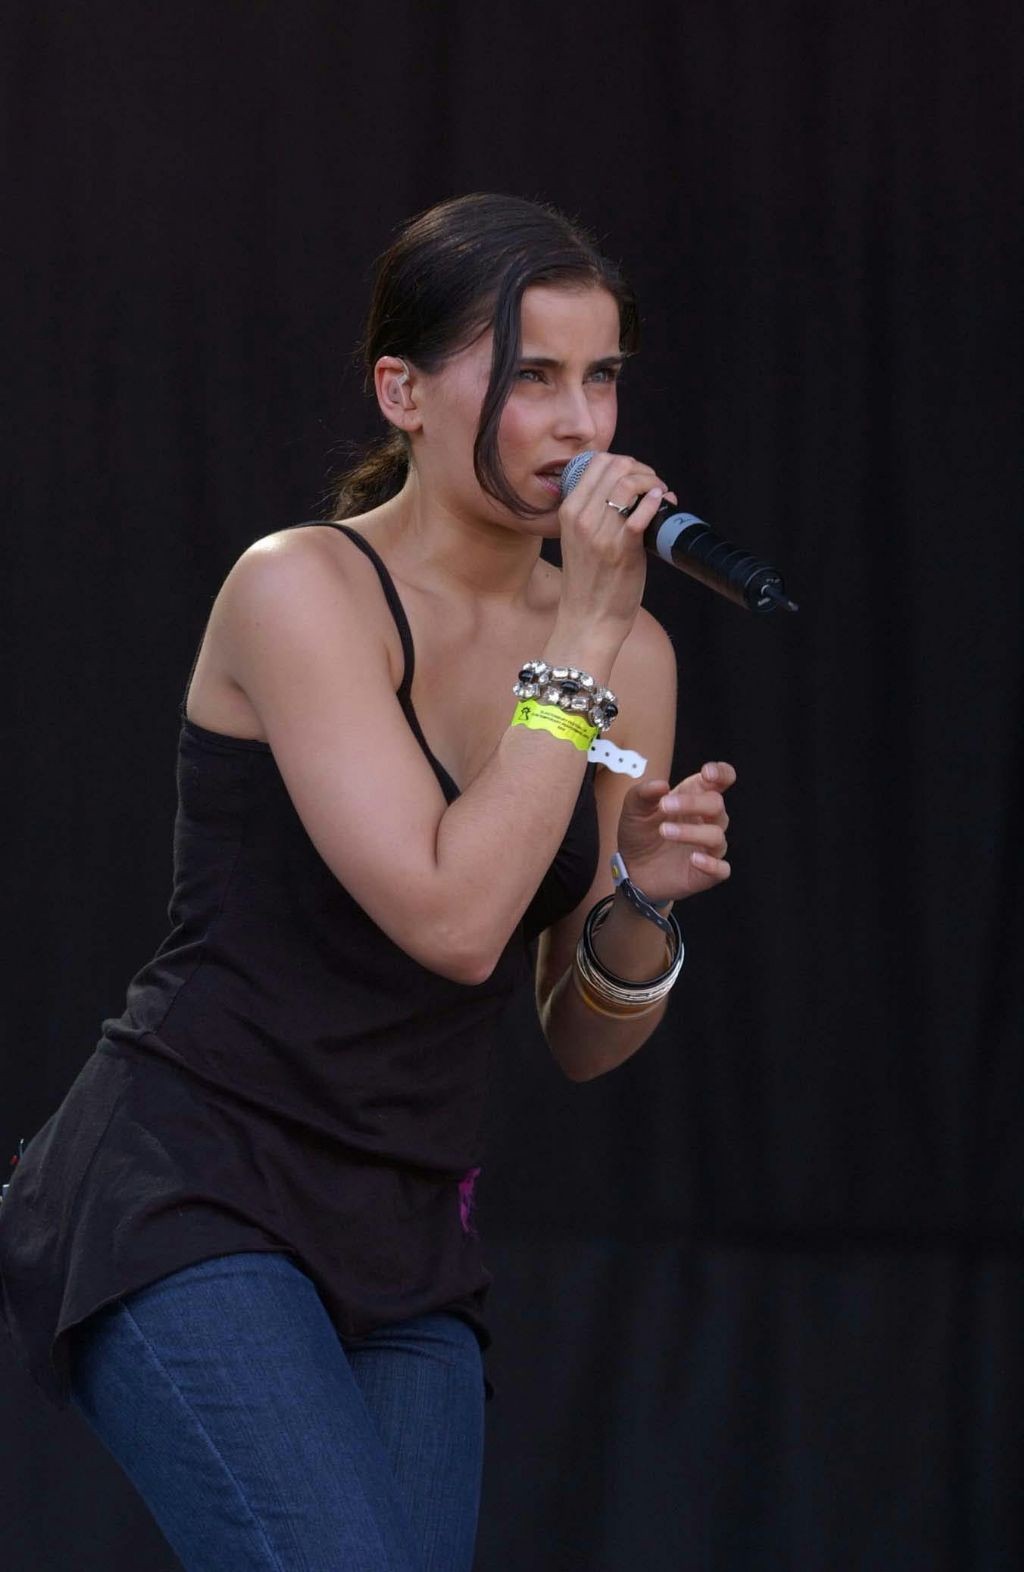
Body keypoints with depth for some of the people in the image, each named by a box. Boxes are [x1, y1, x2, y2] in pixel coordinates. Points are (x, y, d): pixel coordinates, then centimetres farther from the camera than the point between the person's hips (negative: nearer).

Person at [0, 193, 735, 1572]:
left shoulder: (622, 650, 8)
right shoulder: (303, 592, -11)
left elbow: (584, 1043, 13)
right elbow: (452, 917, -22)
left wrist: (643, 900, -8)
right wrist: (581, 644, -16)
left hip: (407, 1249, 7)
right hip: (190, 1199, -7)